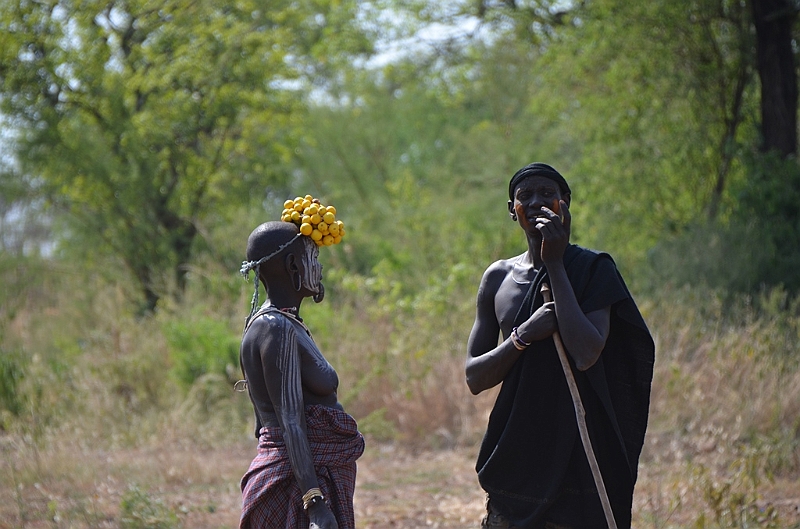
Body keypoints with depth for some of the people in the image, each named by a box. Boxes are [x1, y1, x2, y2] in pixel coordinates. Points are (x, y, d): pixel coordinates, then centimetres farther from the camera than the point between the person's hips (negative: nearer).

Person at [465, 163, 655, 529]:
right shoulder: (498, 278, 10)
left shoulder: (593, 269, -3)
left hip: (577, 458, -4)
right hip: (514, 455, 4)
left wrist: (555, 264, -13)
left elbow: (586, 354, -19)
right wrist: (524, 335, -12)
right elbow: (474, 378, 7)